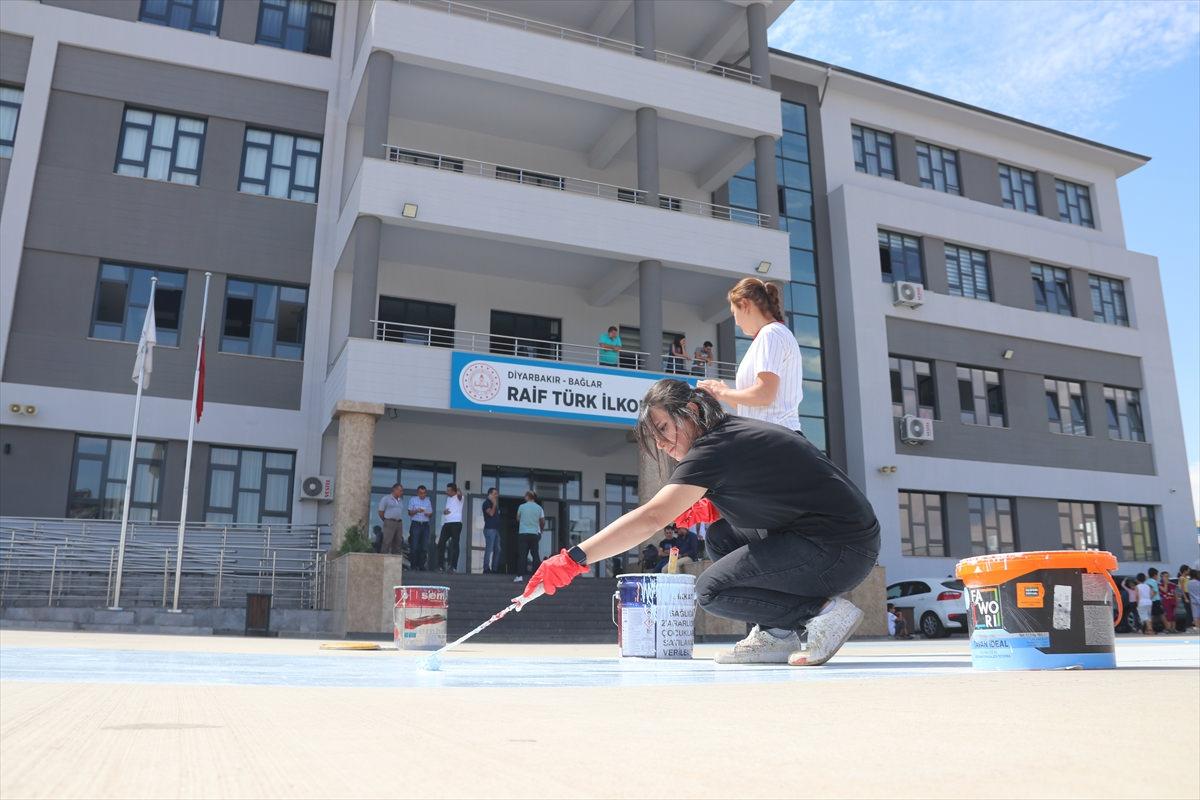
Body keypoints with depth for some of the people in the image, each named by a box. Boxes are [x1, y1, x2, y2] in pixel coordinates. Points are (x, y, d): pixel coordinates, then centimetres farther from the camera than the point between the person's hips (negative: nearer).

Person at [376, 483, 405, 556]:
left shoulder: (400, 501, 20)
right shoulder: (386, 498, 1)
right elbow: (380, 511, 0)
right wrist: (386, 521, 4)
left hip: (399, 523, 6)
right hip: (390, 522, -6)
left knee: (398, 543, 5)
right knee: (387, 542, -10)